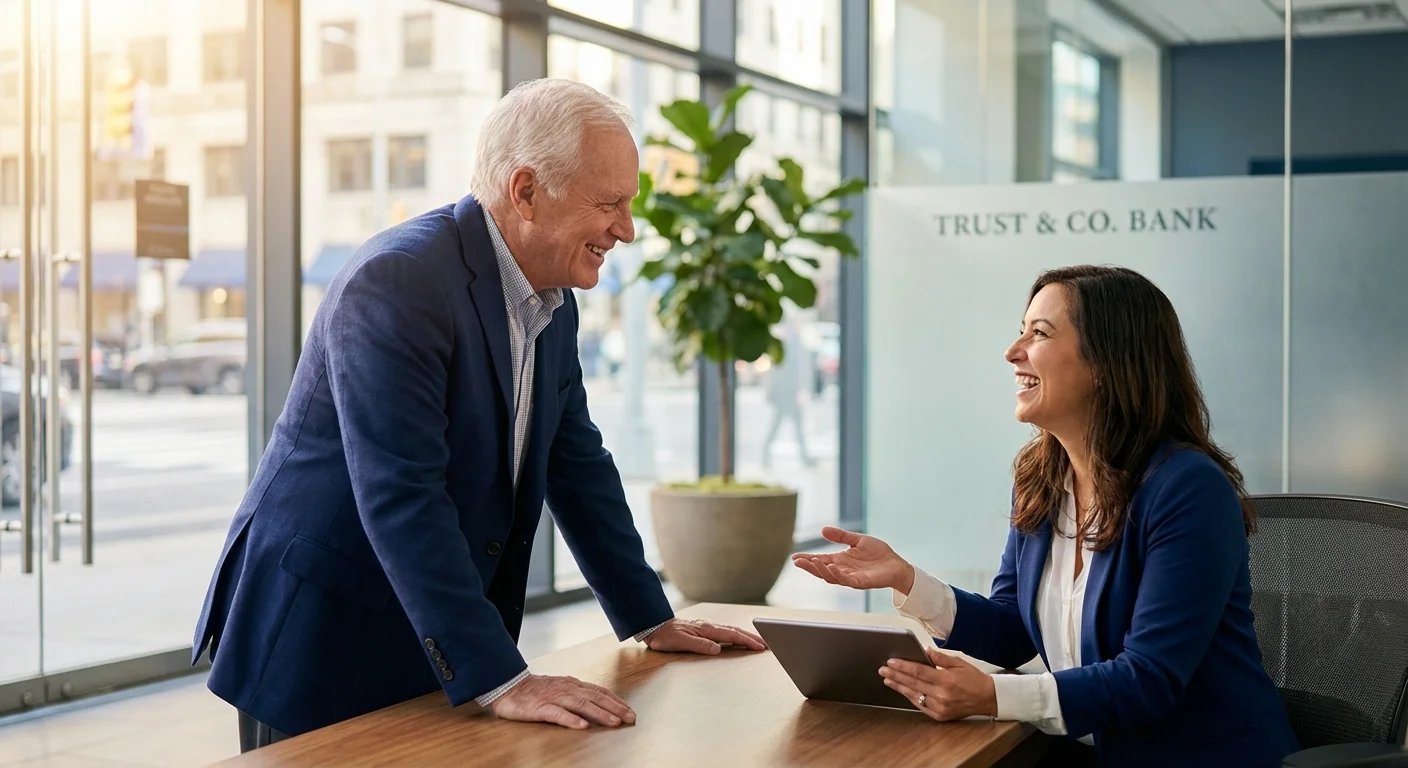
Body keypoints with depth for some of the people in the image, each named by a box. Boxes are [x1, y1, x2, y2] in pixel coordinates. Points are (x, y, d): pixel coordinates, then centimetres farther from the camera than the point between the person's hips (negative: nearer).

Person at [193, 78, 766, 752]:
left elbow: (577, 464, 14)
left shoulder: (553, 304, 5)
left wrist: (650, 620, 12)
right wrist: (499, 679, -30)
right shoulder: (396, 281, -22)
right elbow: (400, 499, -29)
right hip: (320, 640, -7)